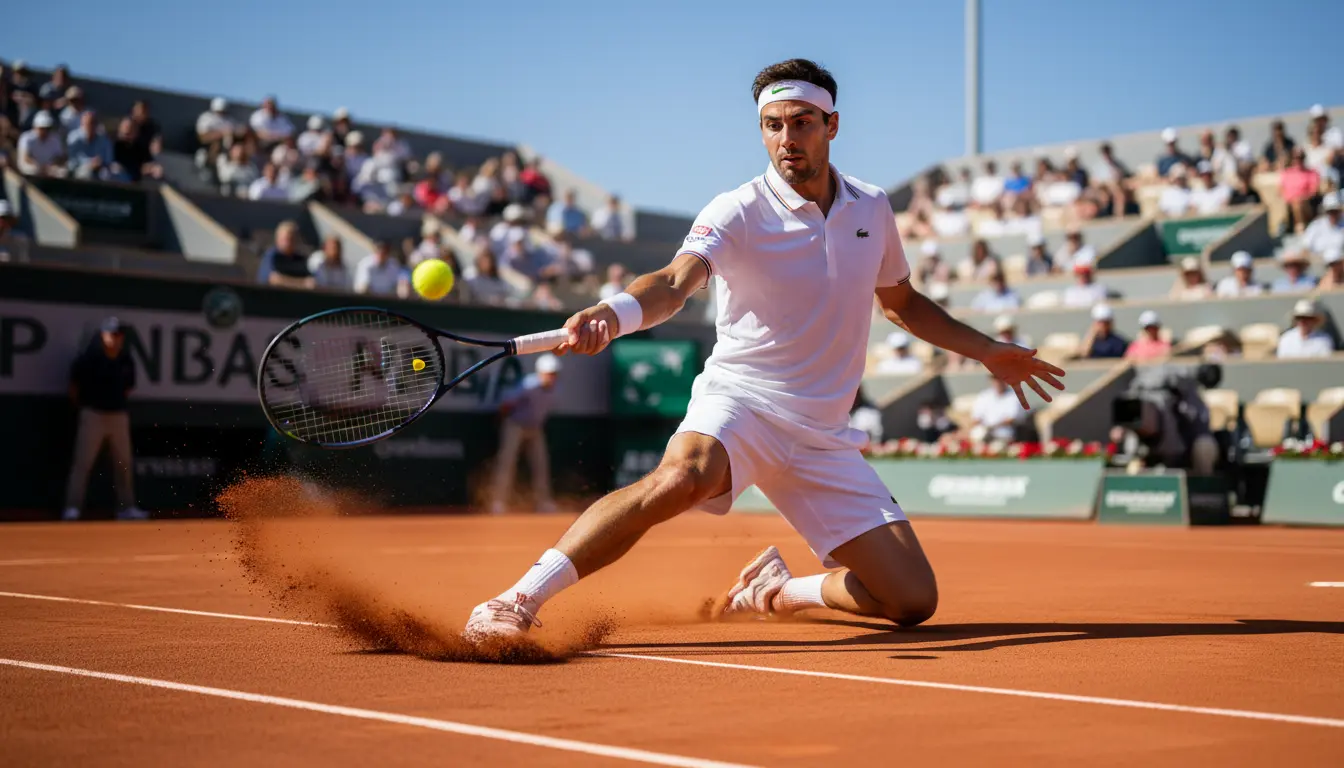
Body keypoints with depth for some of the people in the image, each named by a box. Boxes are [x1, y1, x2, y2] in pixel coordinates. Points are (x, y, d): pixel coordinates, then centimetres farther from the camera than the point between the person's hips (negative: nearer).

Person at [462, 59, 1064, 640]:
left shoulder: (872, 208, 7)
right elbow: (676, 282, -29)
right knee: (684, 476, -41)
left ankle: (775, 590, 21)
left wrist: (986, 350, 25)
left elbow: (902, 303, 25)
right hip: (739, 398, -5)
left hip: (824, 435, 5)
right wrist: (612, 314, -50)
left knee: (913, 600, -4)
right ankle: (522, 598, -33)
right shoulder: (738, 213, -9)